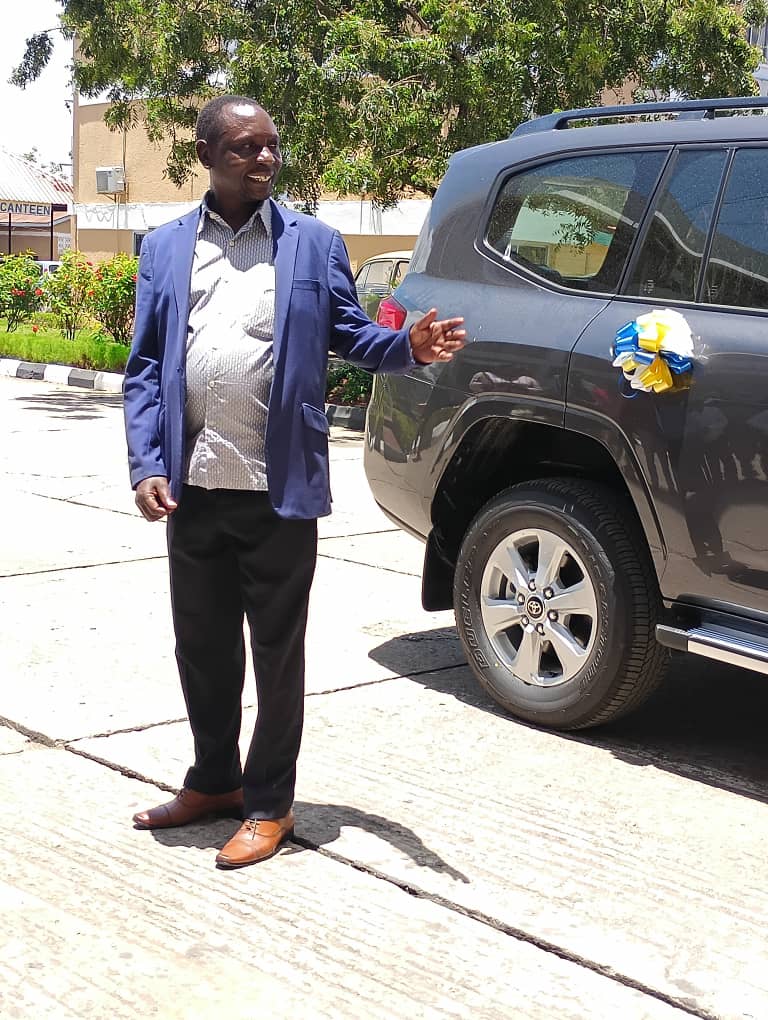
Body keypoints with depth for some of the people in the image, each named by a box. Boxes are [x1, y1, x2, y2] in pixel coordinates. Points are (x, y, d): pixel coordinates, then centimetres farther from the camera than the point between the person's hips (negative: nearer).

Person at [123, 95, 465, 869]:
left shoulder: (313, 243, 4)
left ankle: (268, 804, 20)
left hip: (279, 488, -3)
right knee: (201, 645, 15)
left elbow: (351, 336, 5)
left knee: (276, 651, 6)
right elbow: (144, 368, 6)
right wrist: (147, 465, -4)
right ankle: (213, 781, 34)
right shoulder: (165, 248, 9)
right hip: (193, 486, 3)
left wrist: (408, 346, -16)